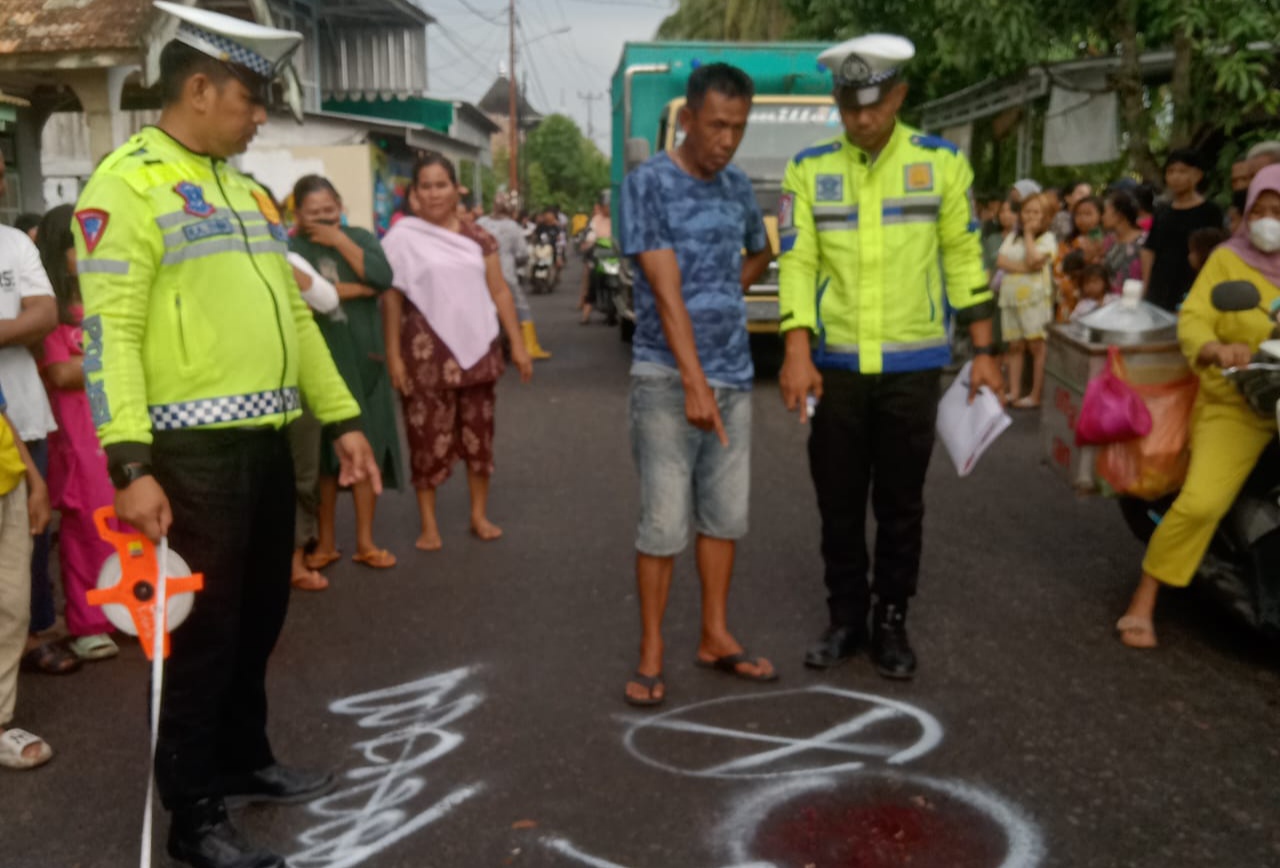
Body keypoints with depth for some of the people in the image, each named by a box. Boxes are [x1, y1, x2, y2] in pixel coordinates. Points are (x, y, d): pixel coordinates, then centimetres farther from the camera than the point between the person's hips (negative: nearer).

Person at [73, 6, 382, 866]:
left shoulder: (245, 189, 17)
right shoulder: (127, 184, -9)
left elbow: (293, 313, 20)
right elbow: (109, 332, -16)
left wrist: (343, 418, 17)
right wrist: (130, 464, -24)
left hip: (266, 442, 8)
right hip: (193, 450, -8)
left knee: (260, 617, 18)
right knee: (204, 631, 3)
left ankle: (246, 759, 38)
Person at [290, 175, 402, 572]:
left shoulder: (360, 237, 8)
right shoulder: (289, 248, -1)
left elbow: (383, 278, -10)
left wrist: (339, 240, -9)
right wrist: (355, 289, -11)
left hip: (363, 359, 2)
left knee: (368, 447, 4)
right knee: (323, 452, 4)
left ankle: (365, 540, 13)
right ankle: (325, 541, 16)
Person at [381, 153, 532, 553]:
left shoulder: (477, 237, 7)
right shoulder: (402, 237, -3)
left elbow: (499, 292, 8)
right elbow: (391, 298, -3)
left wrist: (518, 344, 3)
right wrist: (393, 355, -8)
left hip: (477, 348, 4)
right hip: (427, 352, -3)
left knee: (478, 433, 10)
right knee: (428, 437, 0)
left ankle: (479, 514, 23)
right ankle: (428, 523, 12)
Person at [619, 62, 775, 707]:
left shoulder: (738, 187, 10)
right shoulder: (647, 184, -8)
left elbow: (760, 254, 29)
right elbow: (665, 290, -16)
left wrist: (725, 297, 11)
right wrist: (695, 382, -23)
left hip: (734, 375, 6)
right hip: (668, 378, -6)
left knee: (725, 514, 10)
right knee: (664, 521, -4)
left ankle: (716, 638, 22)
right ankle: (651, 654, 8)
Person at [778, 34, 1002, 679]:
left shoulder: (941, 162, 1)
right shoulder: (809, 169, 1)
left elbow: (963, 258, 5)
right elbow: (797, 262, -3)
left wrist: (983, 350, 3)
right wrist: (797, 353, -14)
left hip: (913, 366, 0)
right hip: (836, 365, 1)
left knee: (900, 503, 8)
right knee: (838, 501, 9)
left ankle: (892, 621, 22)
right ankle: (845, 617, 24)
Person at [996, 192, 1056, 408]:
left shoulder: (1048, 238, 1)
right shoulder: (1013, 237, 17)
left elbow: (1034, 260, -15)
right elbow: (1001, 261, 3)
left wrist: (1029, 234, -4)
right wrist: (1024, 268, -12)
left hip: (1035, 297, -5)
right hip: (1011, 296, 6)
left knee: (1037, 346, -6)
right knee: (1015, 346, 8)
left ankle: (1036, 395, -4)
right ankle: (1014, 392, 13)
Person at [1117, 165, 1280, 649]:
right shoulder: (1228, 259, 3)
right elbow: (1192, 319, -8)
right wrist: (1218, 350, -29)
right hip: (1235, 405, -4)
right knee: (1200, 502, -21)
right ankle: (1143, 602, -6)